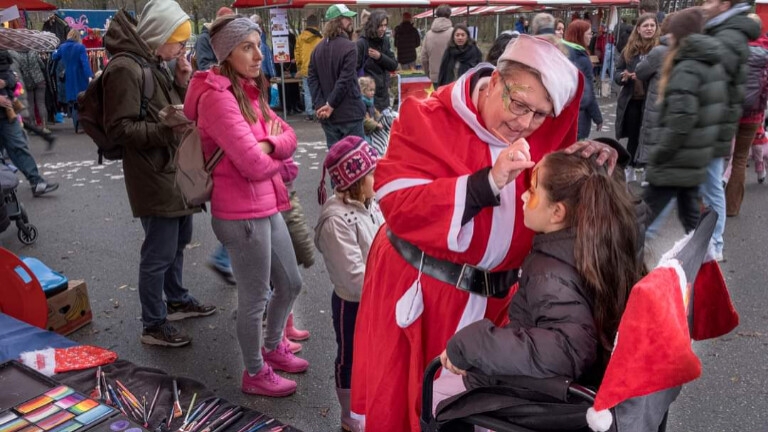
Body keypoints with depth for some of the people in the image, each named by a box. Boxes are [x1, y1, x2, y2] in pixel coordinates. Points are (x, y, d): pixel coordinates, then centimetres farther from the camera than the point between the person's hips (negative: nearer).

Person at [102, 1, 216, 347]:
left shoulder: (157, 64, 11)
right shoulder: (125, 68, -17)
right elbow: (119, 129, -20)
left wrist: (182, 83, 1)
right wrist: (167, 127, -27)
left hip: (176, 171, 9)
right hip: (153, 177, -9)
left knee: (178, 242, 21)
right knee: (159, 253, -1)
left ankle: (177, 300, 39)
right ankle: (153, 325, 14)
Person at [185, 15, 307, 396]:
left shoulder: (249, 92, 12)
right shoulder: (217, 97, -18)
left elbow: (288, 136, 8)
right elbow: (253, 164, -23)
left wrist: (268, 144, -14)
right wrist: (276, 158, -1)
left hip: (267, 207, 9)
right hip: (242, 214, -9)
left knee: (290, 284, 20)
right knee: (255, 299, 6)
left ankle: (272, 348, 44)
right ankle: (255, 374, 28)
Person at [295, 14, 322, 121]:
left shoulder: (300, 37, 2)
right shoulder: (320, 37, -9)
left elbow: (297, 53, 8)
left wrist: (299, 66, 21)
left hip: (305, 69, 3)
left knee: (307, 93, 7)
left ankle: (309, 114, 8)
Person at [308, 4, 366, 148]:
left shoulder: (318, 48, 10)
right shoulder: (349, 47, -12)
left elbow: (312, 79, 3)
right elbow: (345, 80, -18)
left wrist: (319, 105, -4)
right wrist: (330, 105, -12)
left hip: (327, 114, 6)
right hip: (349, 113, -6)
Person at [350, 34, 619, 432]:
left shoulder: (544, 134, -1)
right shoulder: (429, 119, -15)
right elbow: (397, 204, -25)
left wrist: (594, 159, -12)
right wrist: (487, 182, -31)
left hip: (493, 298, 4)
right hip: (417, 290, -3)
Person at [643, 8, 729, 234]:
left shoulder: (686, 69, -17)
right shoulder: (715, 67, 11)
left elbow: (681, 120, -26)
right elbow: (720, 111, 15)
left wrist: (658, 154, -18)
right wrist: (708, 144, 18)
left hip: (675, 162, -9)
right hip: (696, 161, 9)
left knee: (646, 216, 1)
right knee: (691, 217, 17)